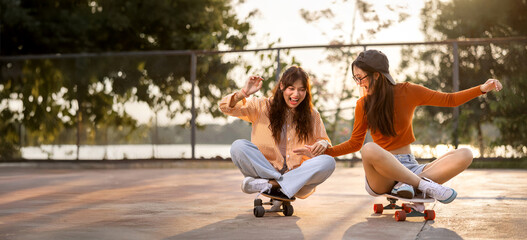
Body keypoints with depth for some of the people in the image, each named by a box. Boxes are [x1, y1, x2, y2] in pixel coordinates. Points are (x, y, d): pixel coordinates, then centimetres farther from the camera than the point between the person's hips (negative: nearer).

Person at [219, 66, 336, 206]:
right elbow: (225, 107, -1)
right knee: (238, 146, -25)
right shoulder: (263, 107, 5)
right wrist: (243, 93, -22)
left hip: (297, 175, 2)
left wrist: (323, 144, -9)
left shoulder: (312, 116, 11)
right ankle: (282, 189, -27)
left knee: (328, 162, -26)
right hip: (265, 170, -1)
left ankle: (270, 184, -29)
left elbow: (324, 140, 17)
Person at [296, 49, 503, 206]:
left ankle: (408, 185, -31)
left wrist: (482, 89, -3)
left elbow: (450, 100, 8)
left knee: (464, 155, -19)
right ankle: (425, 186, -30)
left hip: (410, 167, 2)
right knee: (369, 149, -38)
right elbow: (354, 143, 13)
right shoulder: (363, 105, 5)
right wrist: (323, 151, 2)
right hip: (381, 175, -2)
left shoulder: (408, 92, 3)